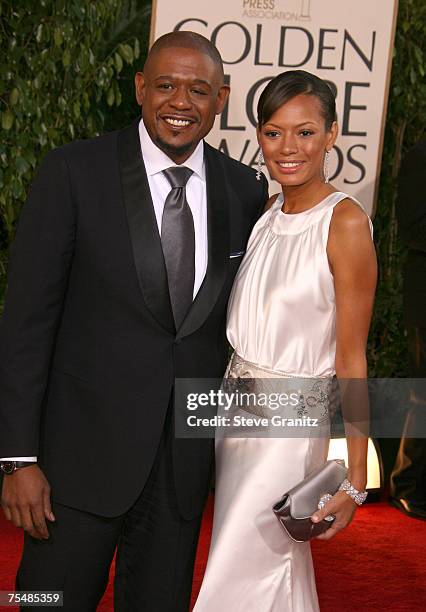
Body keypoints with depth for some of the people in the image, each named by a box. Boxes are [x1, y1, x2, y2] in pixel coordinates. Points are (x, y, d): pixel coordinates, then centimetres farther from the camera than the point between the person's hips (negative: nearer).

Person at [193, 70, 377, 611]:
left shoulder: (344, 222, -14)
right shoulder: (264, 213, 6)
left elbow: (351, 359, -15)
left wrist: (355, 479, -15)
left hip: (289, 422, -6)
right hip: (236, 406, 6)